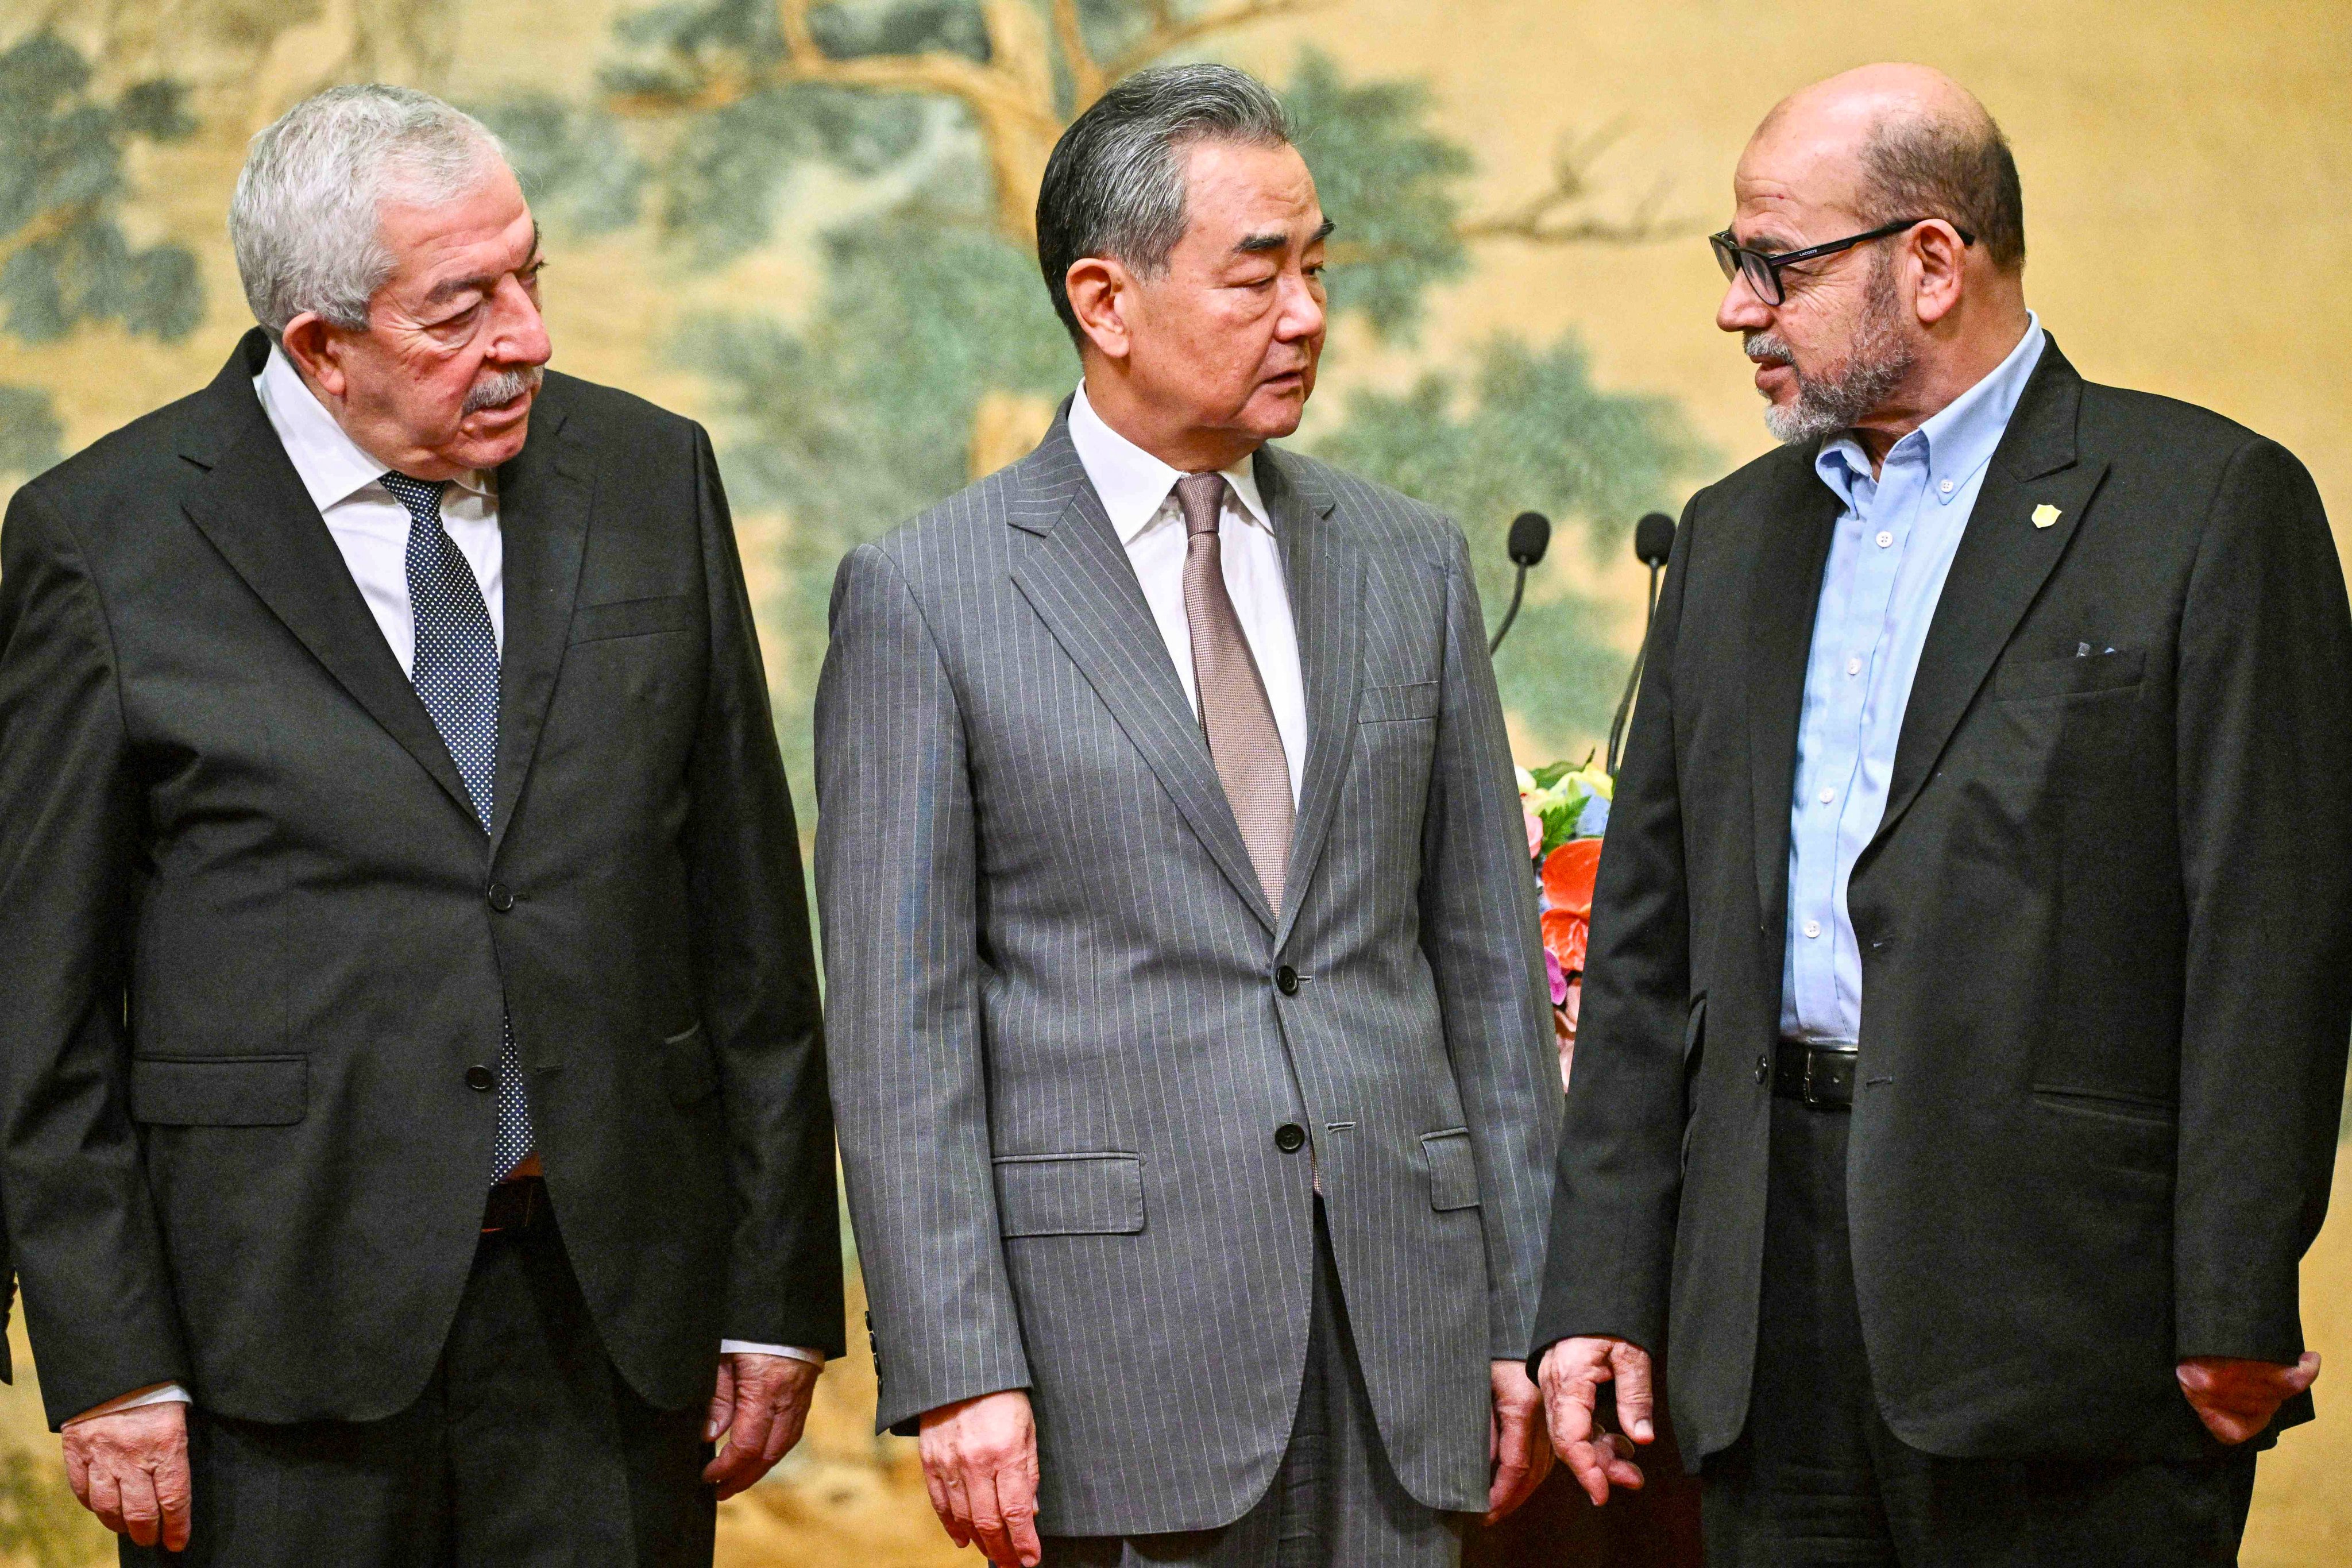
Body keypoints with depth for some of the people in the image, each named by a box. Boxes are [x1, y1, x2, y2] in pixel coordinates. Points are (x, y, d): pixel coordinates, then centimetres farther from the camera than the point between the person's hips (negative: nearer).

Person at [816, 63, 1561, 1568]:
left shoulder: (1409, 566, 11)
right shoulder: (926, 596, -1)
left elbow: (1486, 959, 13)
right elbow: (900, 1018, -4)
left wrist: (1523, 1313, 8)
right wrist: (955, 1373, -11)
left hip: (1397, 1320, 4)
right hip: (1121, 1320, -3)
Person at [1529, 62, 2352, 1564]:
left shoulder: (2210, 505, -3)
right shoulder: (1736, 536, 17)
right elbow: (1649, 942, 16)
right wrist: (1601, 1292, 9)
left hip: (2061, 1315, -5)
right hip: (1775, 1308, 6)